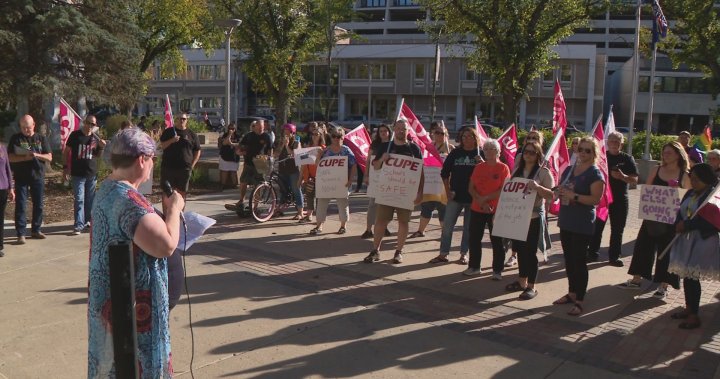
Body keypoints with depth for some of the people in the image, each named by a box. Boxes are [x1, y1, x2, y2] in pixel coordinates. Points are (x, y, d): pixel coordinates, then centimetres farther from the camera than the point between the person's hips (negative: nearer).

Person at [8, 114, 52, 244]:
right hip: (21, 177, -2)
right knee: (20, 205, -3)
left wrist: (38, 155, -17)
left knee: (38, 204, 8)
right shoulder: (15, 138, 2)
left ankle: (36, 229, 22)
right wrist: (24, 157, -21)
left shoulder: (42, 139, 7)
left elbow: (49, 157, 2)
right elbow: (10, 157, -5)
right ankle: (21, 233, 0)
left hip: (38, 176, 2)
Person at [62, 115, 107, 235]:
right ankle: (78, 225, -6)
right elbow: (66, 151, 2)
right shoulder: (75, 135, -3)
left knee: (90, 199, 12)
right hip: (78, 174, -4)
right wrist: (65, 166, -3)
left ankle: (87, 220, 27)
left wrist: (101, 147, -4)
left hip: (92, 173, 4)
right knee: (79, 199, -6)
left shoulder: (95, 138, 7)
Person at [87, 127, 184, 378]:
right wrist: (174, 209, -17)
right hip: (132, 303, -10)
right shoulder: (130, 200, -26)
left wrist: (164, 210, 5)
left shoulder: (106, 189, 6)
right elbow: (166, 246, -31)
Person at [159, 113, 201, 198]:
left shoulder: (192, 134, 8)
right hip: (168, 167, 0)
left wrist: (192, 164, 1)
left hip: (185, 168, 0)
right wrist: (171, 140, -15)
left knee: (182, 192, 2)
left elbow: (197, 151, 11)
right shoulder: (168, 131, 8)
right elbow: (162, 146, 2)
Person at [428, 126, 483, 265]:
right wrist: (448, 191, 3)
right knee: (447, 226, 2)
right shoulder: (455, 153, 4)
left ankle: (464, 254, 20)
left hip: (473, 196, -2)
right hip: (456, 196, 2)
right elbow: (444, 173, 8)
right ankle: (443, 254, 10)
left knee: (468, 227, 8)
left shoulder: (481, 154, -1)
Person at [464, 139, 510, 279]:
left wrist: (486, 198, -16)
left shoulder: (503, 168, -5)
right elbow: (471, 188, 4)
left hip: (496, 210, -4)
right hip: (477, 209, 5)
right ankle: (474, 266, 23)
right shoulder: (479, 167, 8)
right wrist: (481, 201, -12)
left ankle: (497, 270, 12)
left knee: (497, 241, 3)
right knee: (474, 239, 10)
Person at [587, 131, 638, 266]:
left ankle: (614, 256, 15)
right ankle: (592, 253, 13)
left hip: (620, 199, 0)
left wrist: (622, 176, -20)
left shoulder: (627, 159, 2)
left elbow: (635, 180, -3)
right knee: (597, 227, 3)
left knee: (617, 229, 6)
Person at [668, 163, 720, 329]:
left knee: (692, 277, -6)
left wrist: (686, 225, -13)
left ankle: (694, 316, 4)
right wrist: (679, 226, -6)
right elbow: (681, 214, 13)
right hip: (686, 240, 7)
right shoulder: (690, 194, 12)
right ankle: (689, 309, 26)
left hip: (702, 241, -7)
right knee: (687, 276, 12)